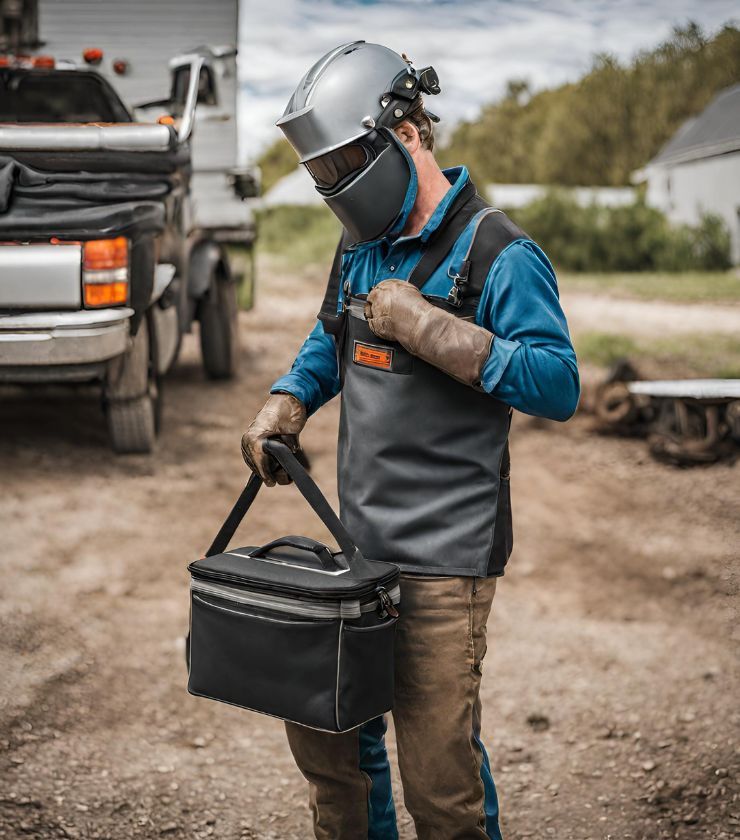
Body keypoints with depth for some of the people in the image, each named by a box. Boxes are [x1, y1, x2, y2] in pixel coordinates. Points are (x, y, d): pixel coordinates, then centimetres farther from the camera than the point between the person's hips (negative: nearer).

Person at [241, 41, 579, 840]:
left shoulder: (497, 255, -13)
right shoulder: (362, 245, 11)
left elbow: (558, 384, -20)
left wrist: (424, 326, -24)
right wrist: (287, 401, 7)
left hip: (442, 559, -8)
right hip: (355, 542, 8)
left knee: (438, 766, -2)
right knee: (325, 729, 19)